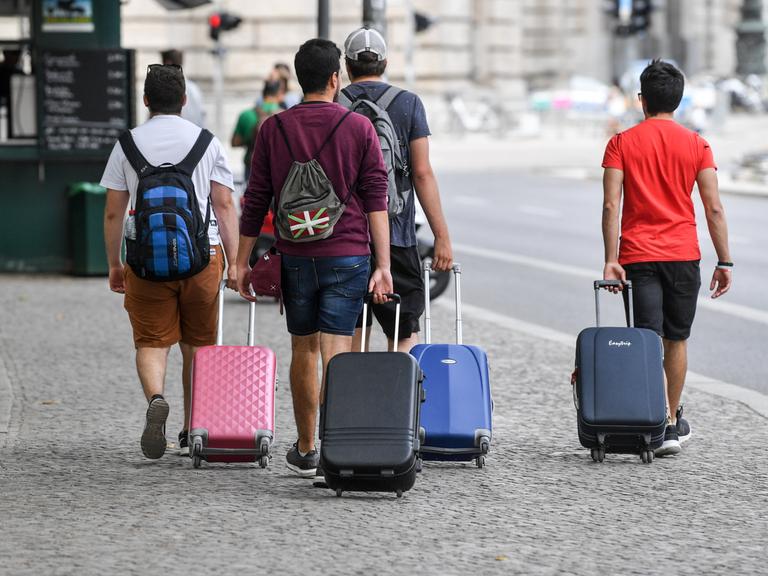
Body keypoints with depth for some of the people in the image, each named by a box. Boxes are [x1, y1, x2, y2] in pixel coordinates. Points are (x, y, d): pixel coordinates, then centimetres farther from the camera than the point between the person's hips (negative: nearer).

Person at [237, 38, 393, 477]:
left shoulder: (274, 129, 2)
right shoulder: (359, 128, -2)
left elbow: (256, 200, 3)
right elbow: (376, 199, -6)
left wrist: (243, 261, 10)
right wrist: (383, 265, -6)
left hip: (295, 256, 2)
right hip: (347, 256, -2)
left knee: (303, 350, 14)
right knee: (336, 352, -4)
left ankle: (306, 451, 22)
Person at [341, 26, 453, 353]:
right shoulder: (408, 104, 1)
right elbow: (422, 173, -4)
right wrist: (442, 236, -2)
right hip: (395, 234, -2)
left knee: (351, 338, 7)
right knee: (406, 336, 3)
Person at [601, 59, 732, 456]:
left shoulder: (621, 144, 0)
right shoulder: (696, 145, 1)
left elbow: (611, 206, -8)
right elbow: (714, 208, -2)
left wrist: (611, 260, -7)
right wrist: (724, 262, 2)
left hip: (638, 256, -1)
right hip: (683, 255, 1)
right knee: (676, 339, 15)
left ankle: (661, 424, -18)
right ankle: (674, 421, 25)